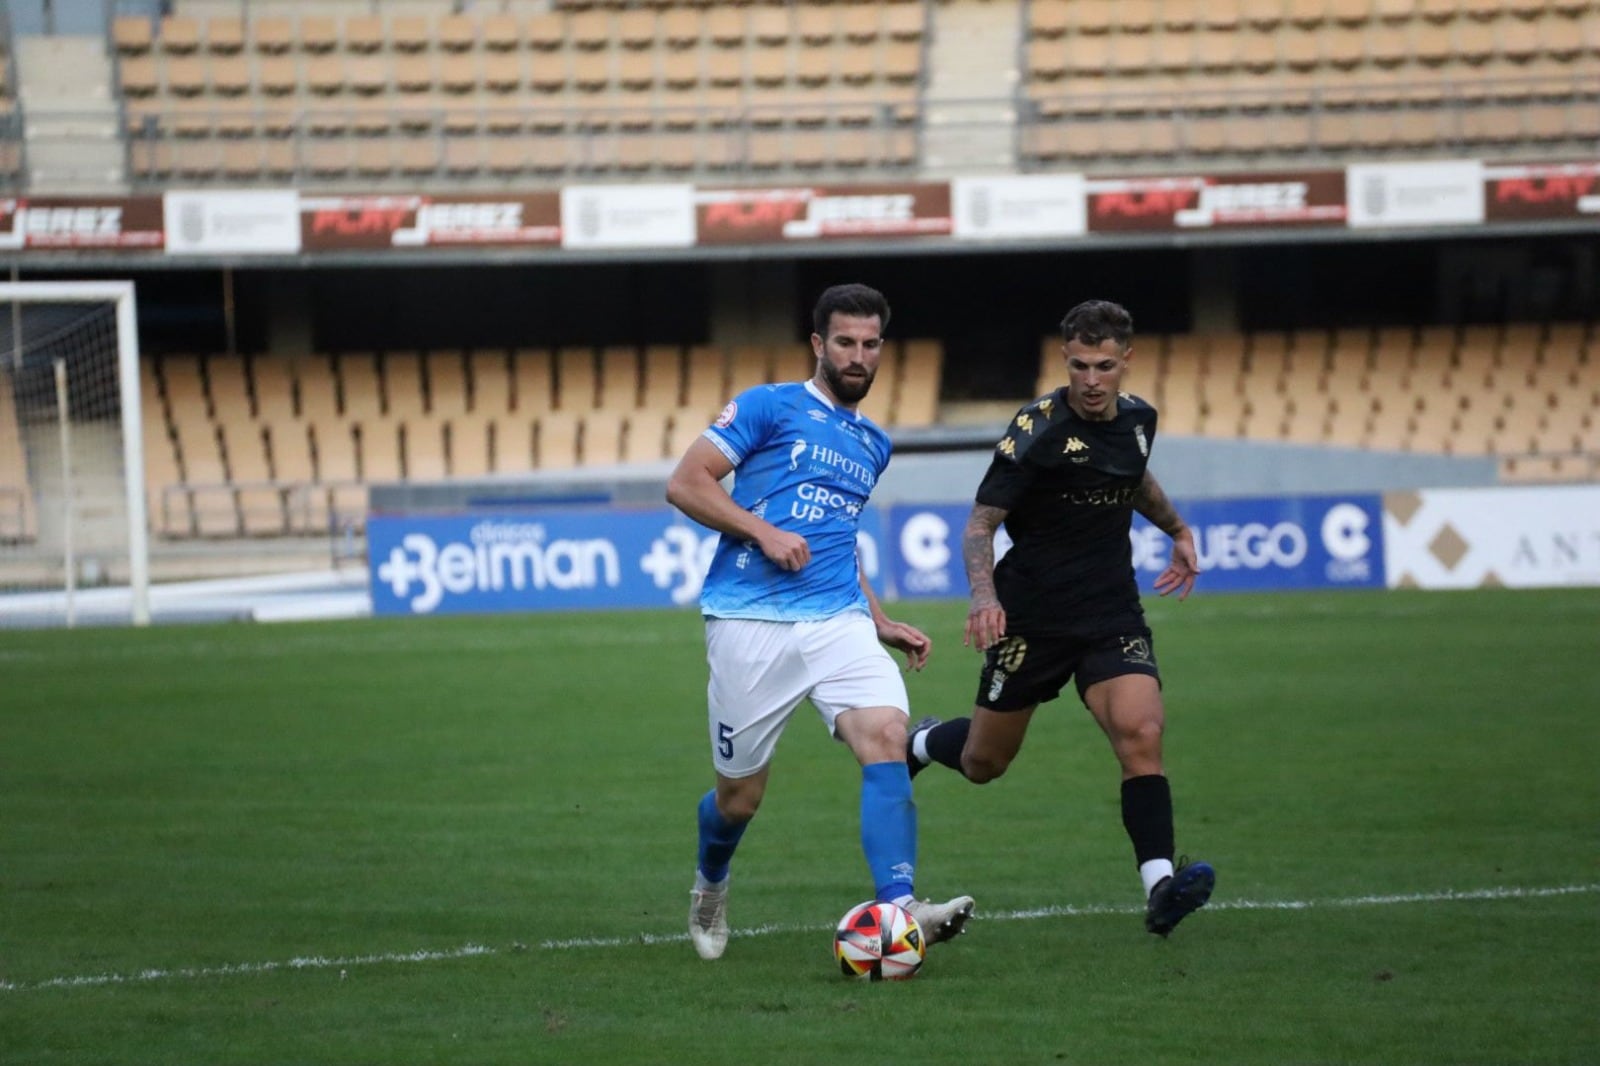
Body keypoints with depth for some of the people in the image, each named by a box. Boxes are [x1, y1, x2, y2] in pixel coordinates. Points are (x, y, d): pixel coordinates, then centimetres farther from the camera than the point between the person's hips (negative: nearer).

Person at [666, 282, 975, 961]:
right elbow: (685, 483, -3)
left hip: (837, 619, 4)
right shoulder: (769, 408, 3)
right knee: (740, 794, 4)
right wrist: (764, 532, -14)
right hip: (751, 620, -4)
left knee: (887, 735, -22)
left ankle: (899, 912, -33)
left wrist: (882, 623, 24)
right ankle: (710, 888, 38)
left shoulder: (873, 446, 22)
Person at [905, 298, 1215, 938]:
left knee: (1141, 733, -21)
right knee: (984, 763, 10)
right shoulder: (1037, 429, -15)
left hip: (1112, 615, 3)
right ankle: (919, 743, 45)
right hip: (1031, 618, -3)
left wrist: (1177, 530, 28)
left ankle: (1160, 888, -25)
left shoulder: (1137, 418, 3)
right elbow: (981, 523, -16)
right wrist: (984, 596, -31)